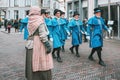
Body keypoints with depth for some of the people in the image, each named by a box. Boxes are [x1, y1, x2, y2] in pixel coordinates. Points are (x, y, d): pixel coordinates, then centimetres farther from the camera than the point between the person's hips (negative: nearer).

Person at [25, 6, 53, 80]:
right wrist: (47, 45, -16)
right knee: (42, 63, 0)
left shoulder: (30, 21, 7)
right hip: (39, 43, -7)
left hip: (31, 43, 7)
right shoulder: (39, 20, -13)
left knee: (33, 63, 14)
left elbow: (30, 33, 11)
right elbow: (42, 34, -18)